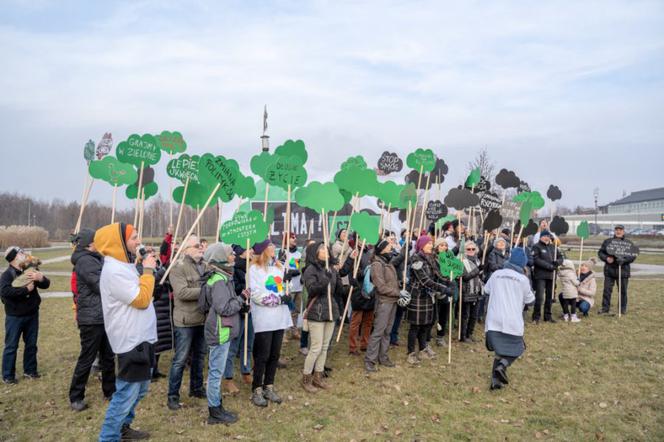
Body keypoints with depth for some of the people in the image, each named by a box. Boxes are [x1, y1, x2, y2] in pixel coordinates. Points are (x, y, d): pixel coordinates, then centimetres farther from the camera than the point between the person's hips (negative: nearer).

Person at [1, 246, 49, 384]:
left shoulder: (29, 271, 5)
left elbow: (46, 284, 2)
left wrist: (40, 278, -19)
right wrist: (26, 289, -24)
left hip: (32, 315, 5)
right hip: (14, 317, -5)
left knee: (31, 344, 13)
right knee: (11, 346, 3)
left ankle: (30, 370, 25)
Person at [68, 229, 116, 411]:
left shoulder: (96, 259, 13)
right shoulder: (85, 261, -16)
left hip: (103, 316, 9)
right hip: (91, 318, -9)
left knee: (108, 356, 16)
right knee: (87, 358, 1)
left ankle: (110, 391, 28)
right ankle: (75, 397, 15)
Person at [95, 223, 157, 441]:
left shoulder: (123, 265, 12)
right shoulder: (114, 270, -21)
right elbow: (141, 299, -22)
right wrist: (148, 270, -16)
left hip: (140, 338, 11)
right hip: (131, 341, -11)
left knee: (139, 388, 22)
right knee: (127, 393, -1)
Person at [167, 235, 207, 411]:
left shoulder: (206, 266, 9)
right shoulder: (178, 267, -12)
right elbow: (182, 292, -22)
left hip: (203, 319, 7)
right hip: (186, 321, -6)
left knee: (200, 356, 18)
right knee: (180, 360, 2)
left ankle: (196, 388, 33)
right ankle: (172, 395, 14)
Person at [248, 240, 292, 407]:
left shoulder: (278, 266, 15)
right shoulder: (255, 268, -7)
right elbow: (257, 294, -15)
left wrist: (286, 296, 6)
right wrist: (279, 298, -15)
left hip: (279, 317, 6)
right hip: (264, 319, -6)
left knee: (275, 355, 11)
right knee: (262, 356, -1)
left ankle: (269, 387, 23)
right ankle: (257, 390, 11)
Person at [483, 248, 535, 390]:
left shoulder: (496, 274, 5)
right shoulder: (523, 279, -5)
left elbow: (486, 290, 21)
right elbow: (530, 300, 7)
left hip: (494, 320, 3)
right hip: (512, 321, -3)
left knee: (500, 349, 13)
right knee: (515, 348, 14)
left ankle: (496, 380, 2)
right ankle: (502, 366, -13)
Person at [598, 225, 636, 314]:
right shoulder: (607, 242, 8)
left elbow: (633, 256, -2)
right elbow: (600, 252, 9)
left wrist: (624, 260, -20)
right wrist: (606, 258, -11)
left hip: (623, 271, -1)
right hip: (609, 270, 1)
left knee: (623, 290, 6)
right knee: (607, 290, 2)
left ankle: (623, 308, 19)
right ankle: (605, 307, 10)